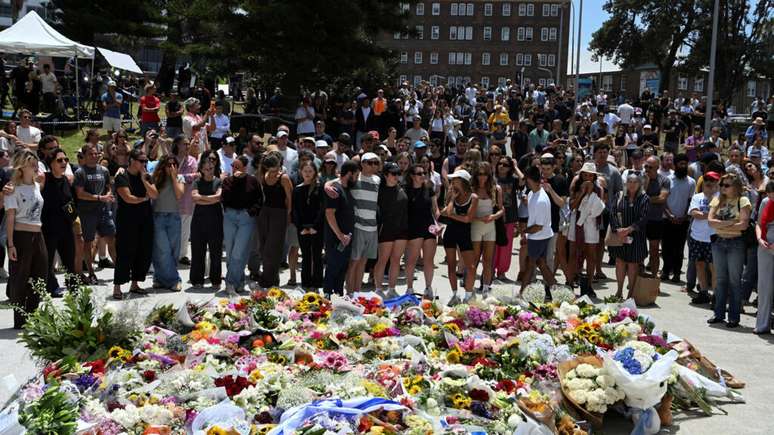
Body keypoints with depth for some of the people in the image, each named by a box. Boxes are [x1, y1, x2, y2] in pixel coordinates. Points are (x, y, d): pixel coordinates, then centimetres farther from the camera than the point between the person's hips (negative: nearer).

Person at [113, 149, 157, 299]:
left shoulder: (146, 176, 11)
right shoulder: (122, 177, -7)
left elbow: (155, 195, -1)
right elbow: (128, 198, -16)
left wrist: (144, 179, -8)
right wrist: (144, 198, -2)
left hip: (145, 220, 6)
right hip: (127, 220, -6)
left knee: (144, 253, 8)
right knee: (125, 254, -6)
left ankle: (135, 284, 21)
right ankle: (117, 287, 0)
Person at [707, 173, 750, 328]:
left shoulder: (742, 200, -4)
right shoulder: (717, 200, 9)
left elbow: (744, 224, -15)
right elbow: (710, 221, -2)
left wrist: (721, 226, -10)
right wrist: (730, 223, -13)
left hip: (736, 243, -4)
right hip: (718, 242, 4)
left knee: (734, 280, 1)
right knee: (721, 279, 10)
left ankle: (734, 316, 7)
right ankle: (719, 313, 17)